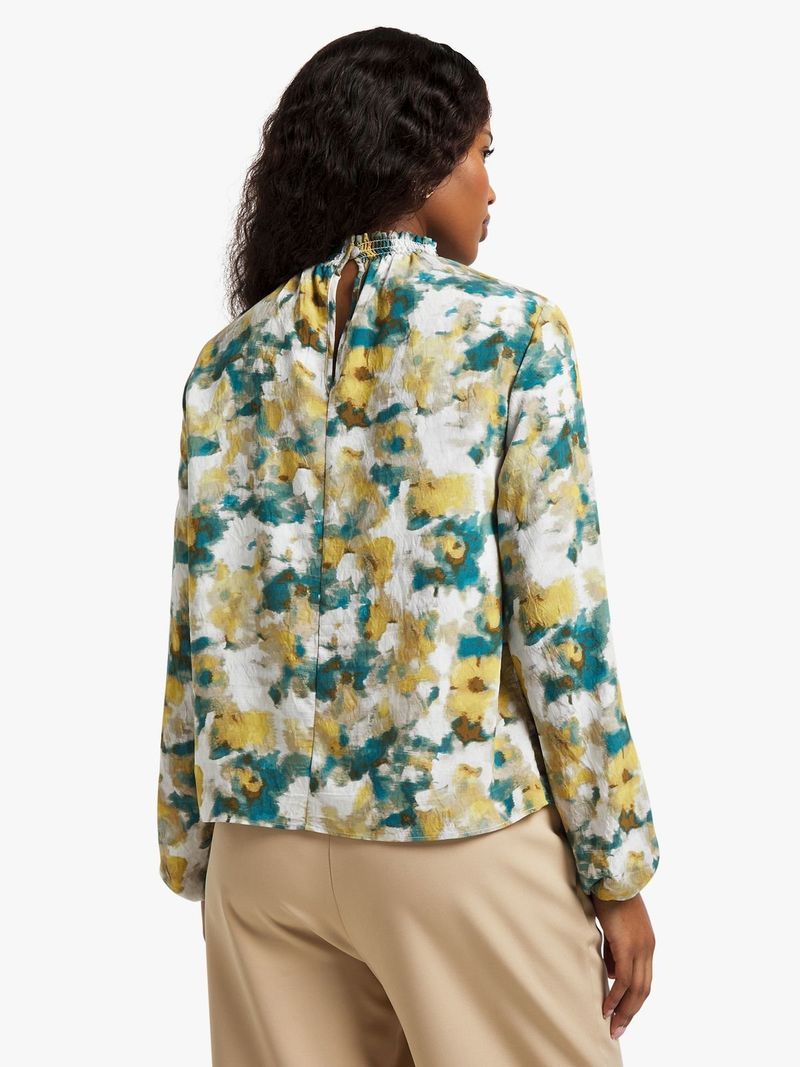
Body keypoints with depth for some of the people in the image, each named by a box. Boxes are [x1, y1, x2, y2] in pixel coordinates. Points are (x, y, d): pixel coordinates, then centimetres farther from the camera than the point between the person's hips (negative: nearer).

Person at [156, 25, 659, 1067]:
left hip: (266, 832, 5)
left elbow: (200, 631, 5)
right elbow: (558, 622, -10)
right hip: (461, 827, -4)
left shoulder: (232, 360, 6)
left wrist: (193, 848, 13)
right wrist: (617, 870, -4)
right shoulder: (512, 329, -6)